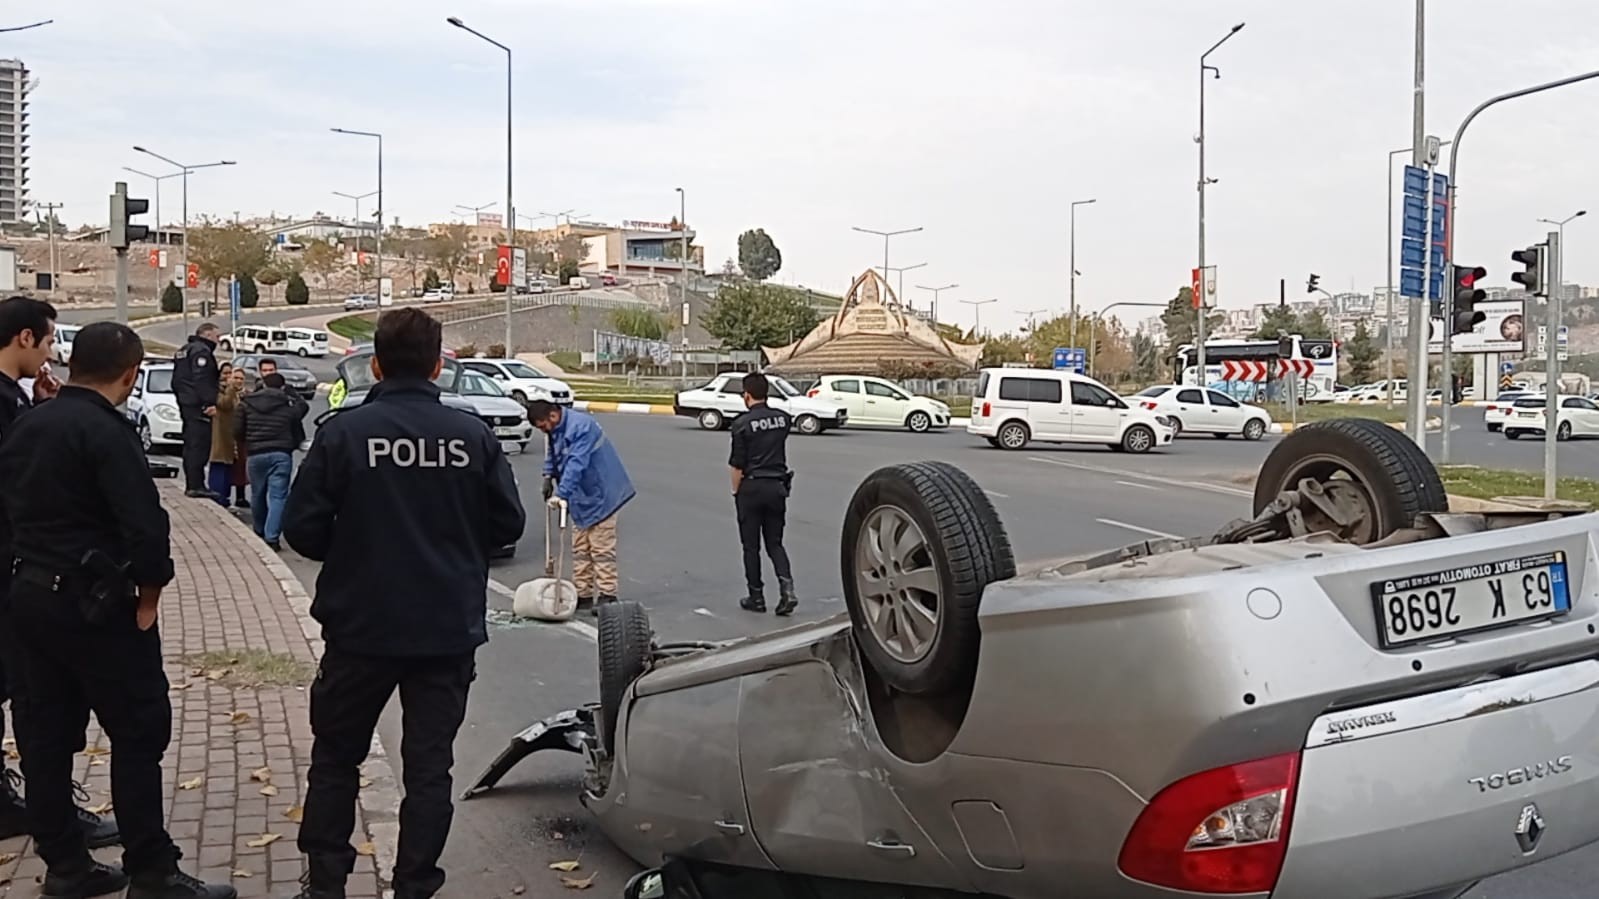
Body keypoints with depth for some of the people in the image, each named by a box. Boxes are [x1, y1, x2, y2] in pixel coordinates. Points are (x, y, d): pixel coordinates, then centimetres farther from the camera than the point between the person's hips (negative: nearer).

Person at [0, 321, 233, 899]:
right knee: (139, 733, -1)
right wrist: (148, 595, -12)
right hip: (91, 602, -9)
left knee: (48, 733, 13)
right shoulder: (105, 431, -17)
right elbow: (146, 525, -22)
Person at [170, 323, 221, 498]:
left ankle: (190, 484, 18)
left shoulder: (183, 351, 22)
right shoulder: (202, 351, -11)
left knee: (190, 445, 14)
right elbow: (202, 380, -22)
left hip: (185, 405, 11)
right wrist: (211, 403, -25)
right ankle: (196, 485, -16)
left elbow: (176, 381, 26)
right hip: (198, 406, -11)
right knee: (199, 445, -12)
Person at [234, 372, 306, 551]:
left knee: (259, 494, 18)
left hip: (256, 454, 2)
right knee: (278, 496, -3)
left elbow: (237, 431, 7)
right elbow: (298, 434, 7)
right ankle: (271, 537, -12)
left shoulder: (247, 403, 6)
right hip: (281, 454, -2)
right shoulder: (290, 405, 3)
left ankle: (260, 531, 35)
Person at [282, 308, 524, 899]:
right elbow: (508, 523, 0)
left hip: (361, 627, -1)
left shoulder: (342, 432, -10)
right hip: (450, 629, 1)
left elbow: (302, 528, -9)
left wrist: (351, 556, 11)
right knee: (429, 767, 10)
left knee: (335, 758, 17)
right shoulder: (473, 435, -5)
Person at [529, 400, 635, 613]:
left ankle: (607, 594, 0)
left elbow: (576, 464, -34)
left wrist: (561, 494, -39)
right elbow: (552, 453, 26)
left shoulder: (580, 426, -25)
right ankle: (583, 593, 18)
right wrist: (548, 476, 14)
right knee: (580, 548, 12)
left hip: (600, 494, -9)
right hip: (581, 496, 9)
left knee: (601, 548, -6)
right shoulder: (556, 429, 5)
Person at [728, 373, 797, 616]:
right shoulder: (783, 418, 2)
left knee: (751, 546, 7)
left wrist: (736, 491, 1)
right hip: (777, 486, 4)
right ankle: (787, 588, -7)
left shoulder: (743, 424, -12)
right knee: (775, 543, 12)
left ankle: (756, 597, 12)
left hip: (752, 488, -4)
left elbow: (737, 465, -11)